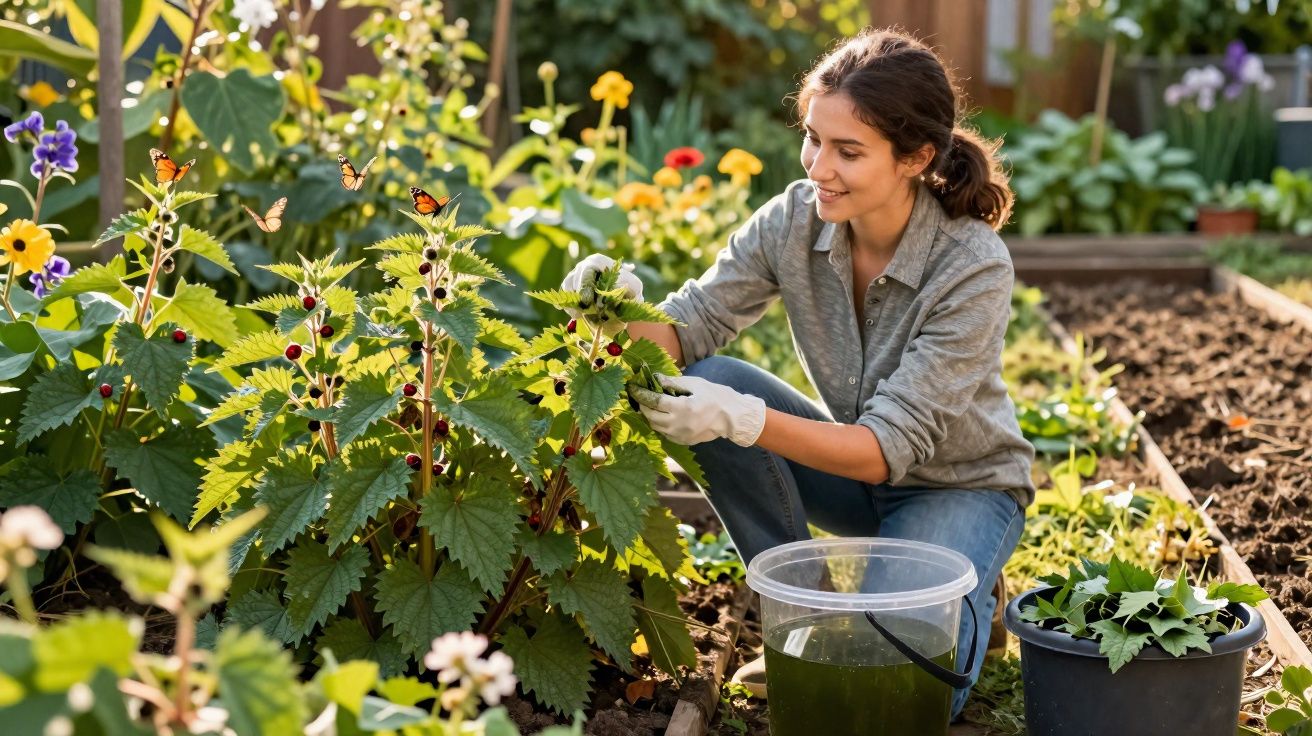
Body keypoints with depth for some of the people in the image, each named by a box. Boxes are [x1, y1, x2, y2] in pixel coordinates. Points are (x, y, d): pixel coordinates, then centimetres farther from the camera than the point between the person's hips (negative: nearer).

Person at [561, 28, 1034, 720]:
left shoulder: (974, 267, -30)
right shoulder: (796, 218, -17)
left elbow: (888, 447, -33)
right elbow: (691, 328, -15)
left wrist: (743, 420, -47)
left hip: (958, 486, -4)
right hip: (851, 463, 5)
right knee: (714, 382, -23)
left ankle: (963, 593, 10)